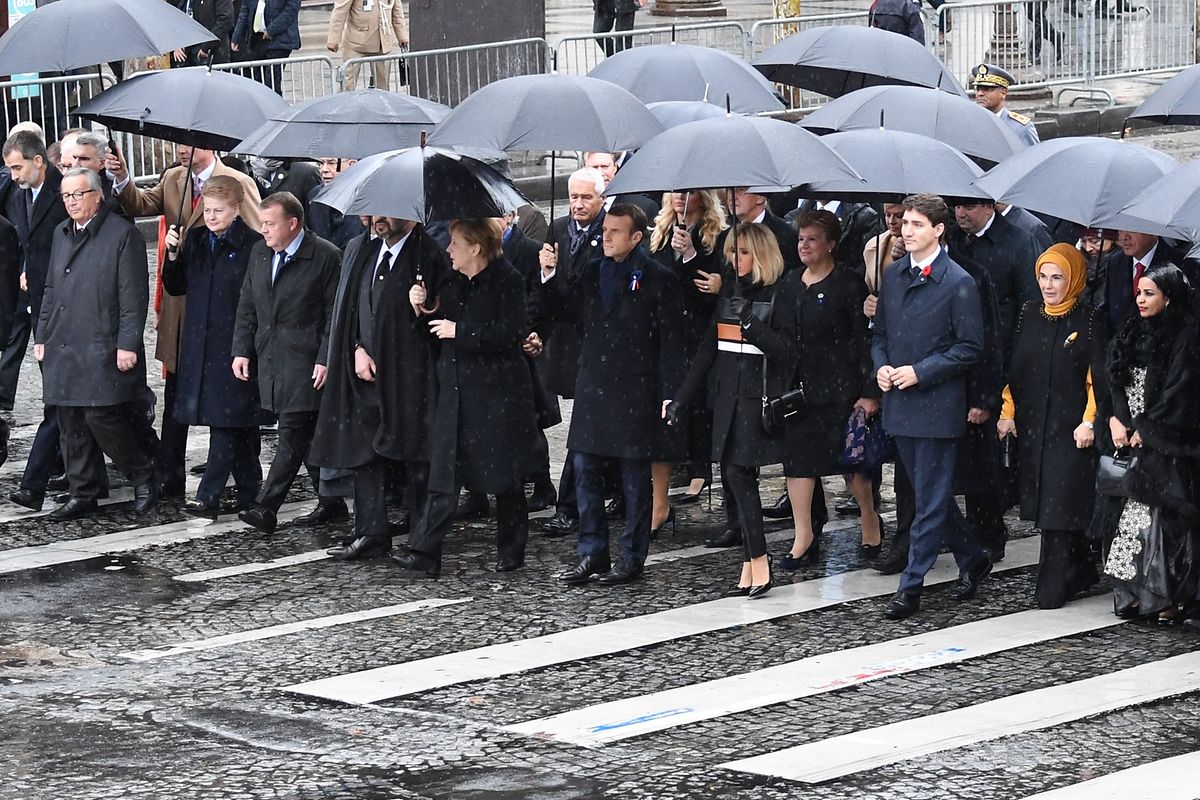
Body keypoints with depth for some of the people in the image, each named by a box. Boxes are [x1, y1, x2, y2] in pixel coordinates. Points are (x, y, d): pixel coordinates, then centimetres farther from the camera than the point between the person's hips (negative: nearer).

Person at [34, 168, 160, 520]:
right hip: (62, 349, 7)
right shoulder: (61, 235, 16)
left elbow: (134, 295, -11)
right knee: (71, 425, 7)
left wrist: (128, 344, -15)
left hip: (102, 350, -7)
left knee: (102, 418, -11)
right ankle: (82, 494, 16)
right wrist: (42, 335, 17)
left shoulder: (122, 234, -7)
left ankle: (143, 477, 9)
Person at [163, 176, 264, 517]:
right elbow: (176, 287, 13)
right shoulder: (195, 240, 10)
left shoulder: (252, 245, -9)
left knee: (226, 419, -7)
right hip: (200, 343, 6)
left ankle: (209, 496, -8)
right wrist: (173, 254, -3)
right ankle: (248, 488, 20)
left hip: (235, 344, -6)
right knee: (239, 425, 13)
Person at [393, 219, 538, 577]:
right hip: (455, 392, 6)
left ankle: (511, 552, 17)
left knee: (506, 479, 4)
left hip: (498, 394, -6)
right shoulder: (450, 284, 13)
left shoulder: (507, 281, -8)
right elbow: (437, 331, 18)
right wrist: (422, 309, -1)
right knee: (444, 473, -2)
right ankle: (424, 552, -6)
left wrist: (460, 331, -17)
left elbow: (511, 333, -18)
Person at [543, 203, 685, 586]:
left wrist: (670, 393, -11)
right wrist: (550, 277, -5)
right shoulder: (592, 272, 11)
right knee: (586, 470, 5)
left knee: (634, 475, 3)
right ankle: (591, 553, 13)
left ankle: (632, 557, 11)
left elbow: (671, 340, -6)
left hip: (635, 391, -5)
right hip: (593, 385, 5)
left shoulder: (656, 278, -5)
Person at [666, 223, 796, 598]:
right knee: (732, 478, 3)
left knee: (739, 473, -12)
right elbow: (709, 348, 15)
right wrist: (682, 397, 12)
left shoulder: (779, 294, -5)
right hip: (727, 394, 6)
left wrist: (751, 326, -23)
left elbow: (785, 350, -11)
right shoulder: (729, 290, 14)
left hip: (759, 395, -6)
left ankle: (757, 565, -7)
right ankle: (750, 567, 6)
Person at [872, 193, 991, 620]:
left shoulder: (958, 283, -10)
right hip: (899, 405, 7)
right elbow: (880, 333, 19)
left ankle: (910, 586, 1)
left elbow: (969, 347, -10)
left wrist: (920, 372, -16)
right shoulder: (893, 276, 10)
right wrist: (881, 366, -1)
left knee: (931, 500, -1)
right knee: (931, 494, 15)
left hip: (937, 405, -7)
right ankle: (972, 559, 32)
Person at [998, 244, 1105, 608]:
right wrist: (1007, 412, 6)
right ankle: (1081, 572, 20)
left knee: (1060, 506, -8)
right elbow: (1014, 369, 13)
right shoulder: (1029, 315, 8)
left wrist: (1089, 422, -13)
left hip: (1071, 428, -5)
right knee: (1042, 504, 7)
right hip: (1032, 425, 5)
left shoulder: (1090, 320, -5)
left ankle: (1052, 586, -4)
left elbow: (1098, 377, -6)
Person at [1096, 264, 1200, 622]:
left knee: (1160, 515, -7)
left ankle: (1165, 596, -2)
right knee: (1126, 515, 2)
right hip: (1129, 439, 6)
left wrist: (1144, 431, -12)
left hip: (1165, 446, -6)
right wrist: (1116, 420, -7)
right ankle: (1131, 593, 7)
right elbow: (1115, 381, 9)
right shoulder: (1131, 333, 12)